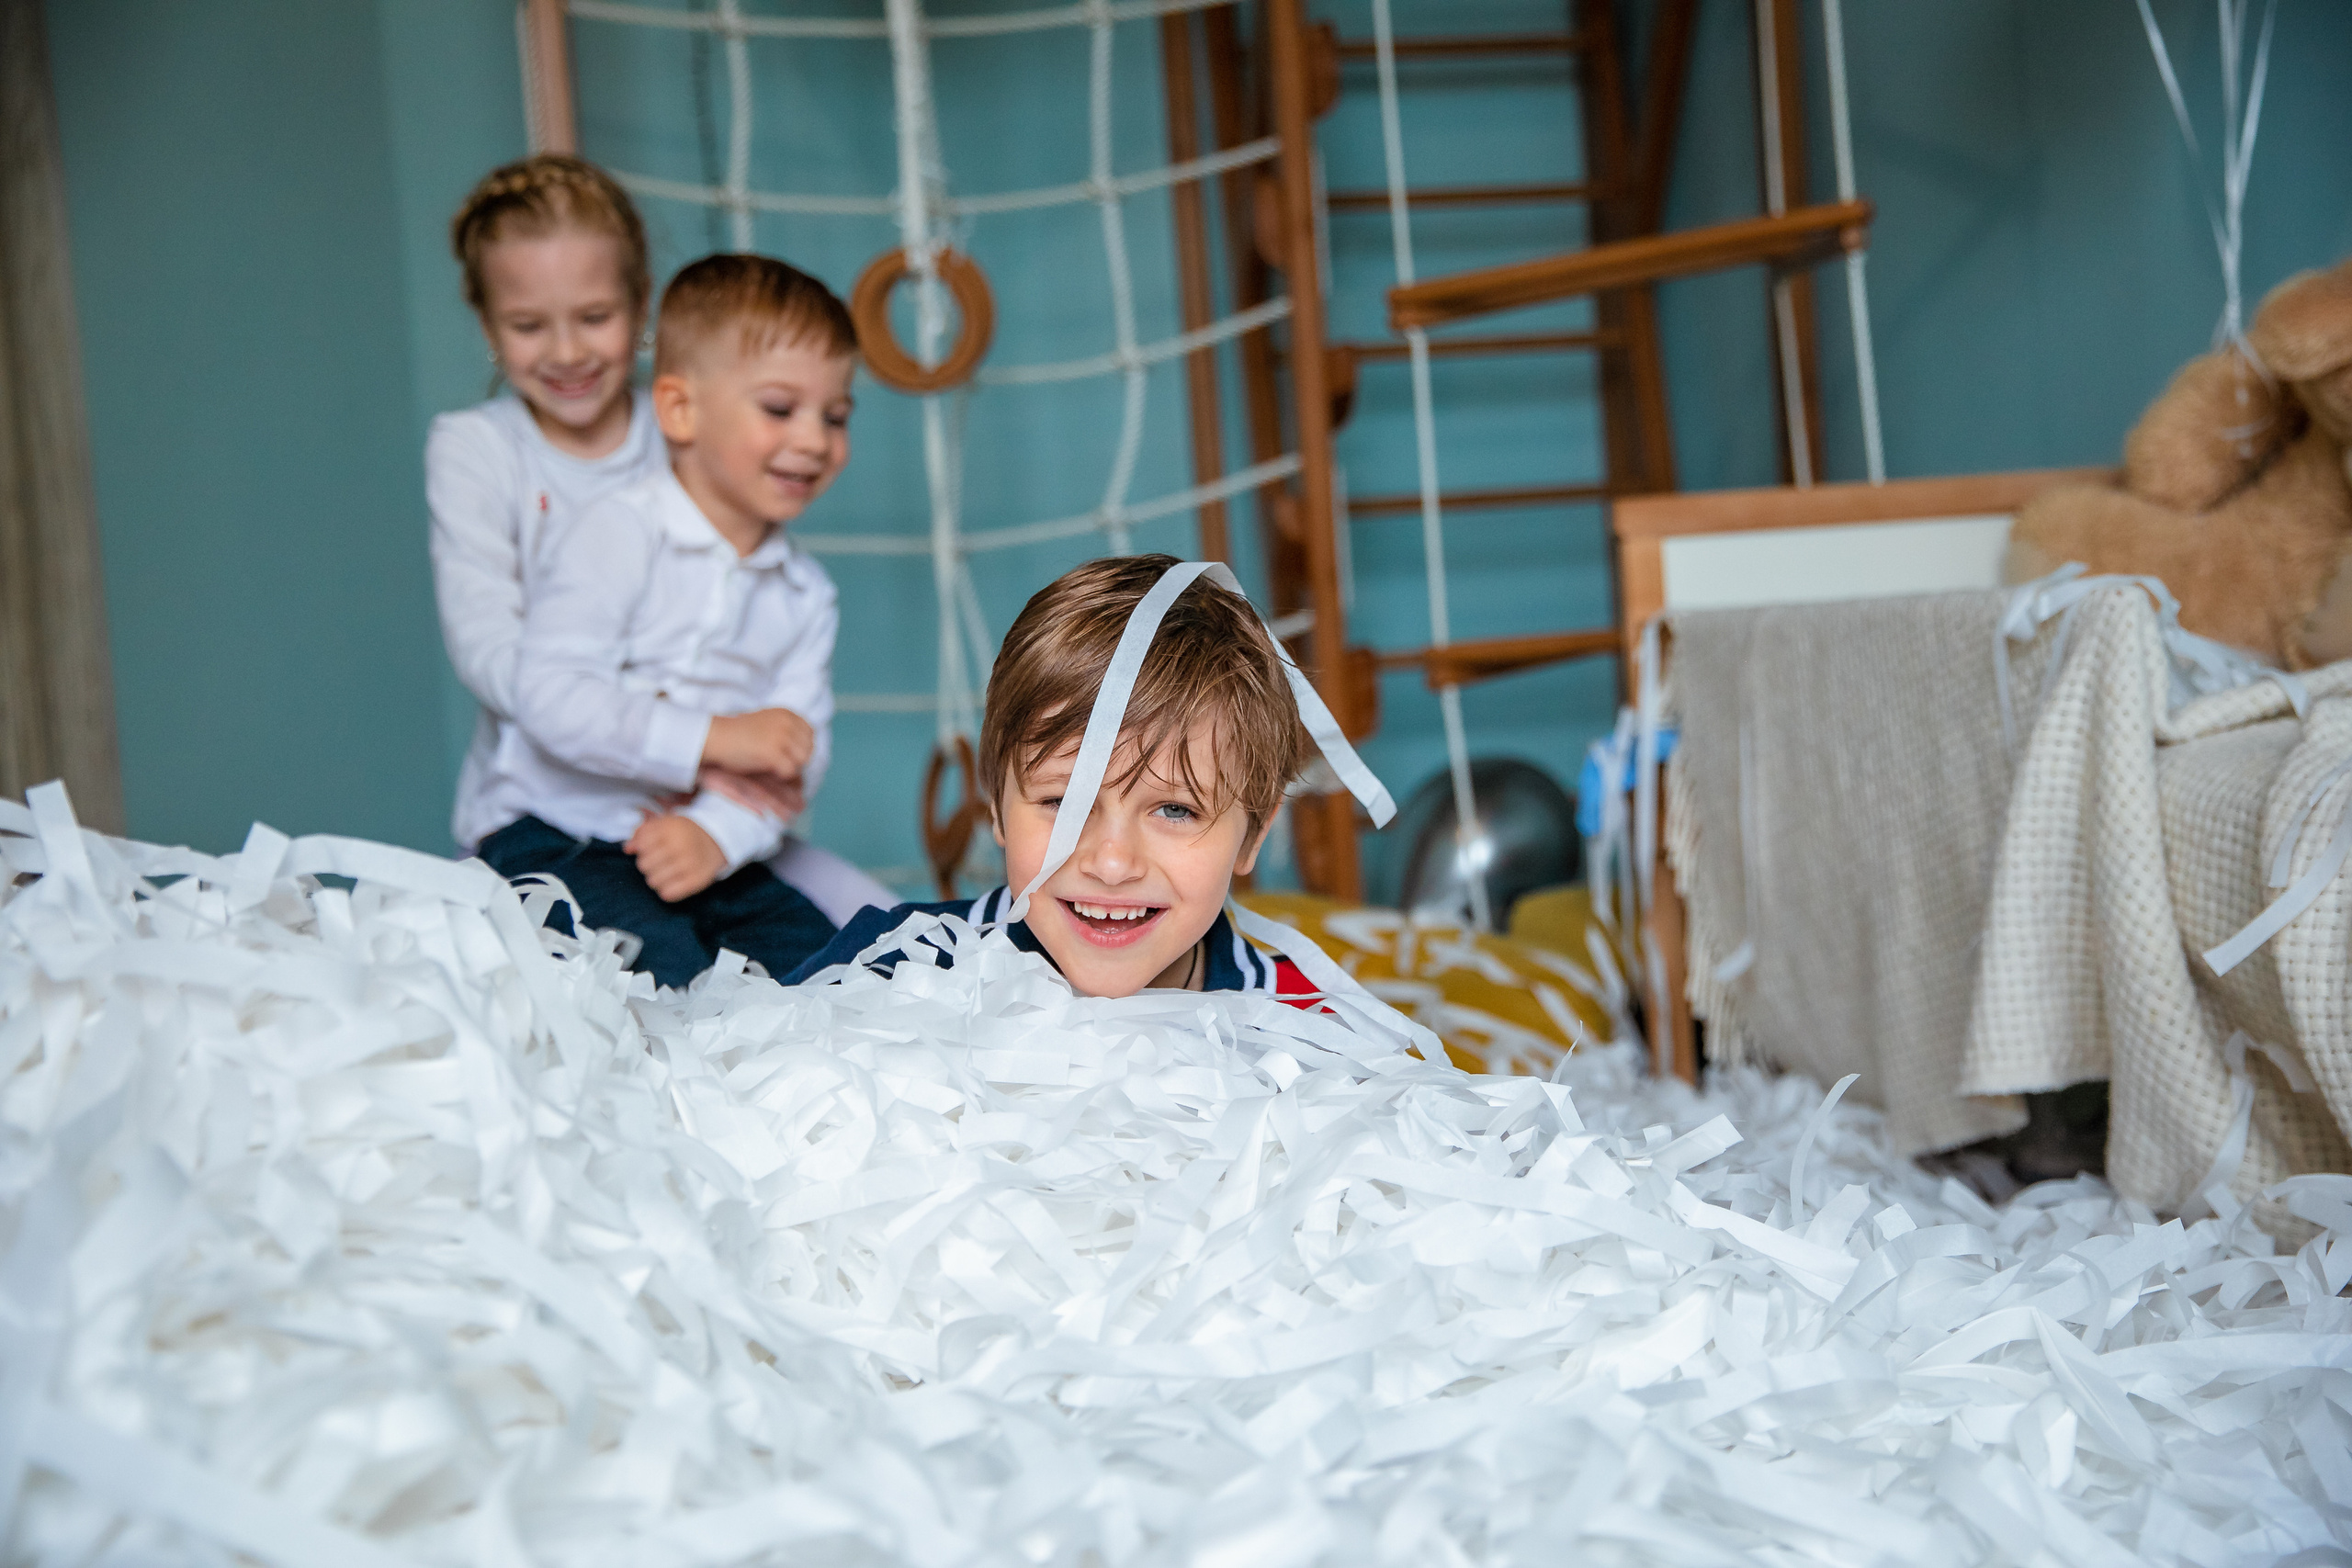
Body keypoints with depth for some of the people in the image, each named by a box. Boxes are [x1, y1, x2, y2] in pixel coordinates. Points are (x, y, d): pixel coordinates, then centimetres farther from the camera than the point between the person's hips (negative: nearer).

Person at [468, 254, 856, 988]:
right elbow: (552, 695, -21)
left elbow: (797, 751, 0)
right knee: (662, 965, -29)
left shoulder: (805, 594, 11)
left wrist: (718, 833, -20)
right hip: (552, 837, -6)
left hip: (689, 847, 6)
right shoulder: (618, 536, -10)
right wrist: (715, 739, -22)